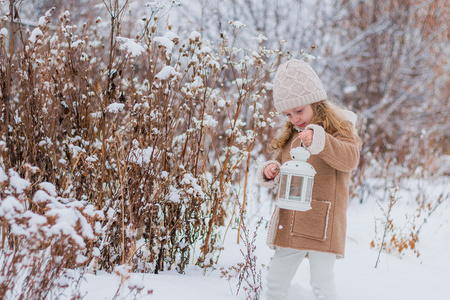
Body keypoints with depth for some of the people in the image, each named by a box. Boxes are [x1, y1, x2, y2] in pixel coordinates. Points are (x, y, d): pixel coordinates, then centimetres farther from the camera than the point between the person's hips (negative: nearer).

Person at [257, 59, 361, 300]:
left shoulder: (337, 128, -3)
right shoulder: (290, 135, 17)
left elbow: (350, 158, -21)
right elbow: (281, 164, 27)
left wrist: (319, 140, -36)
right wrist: (271, 172, 2)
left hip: (322, 220, -7)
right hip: (290, 222, 7)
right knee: (276, 279, 12)